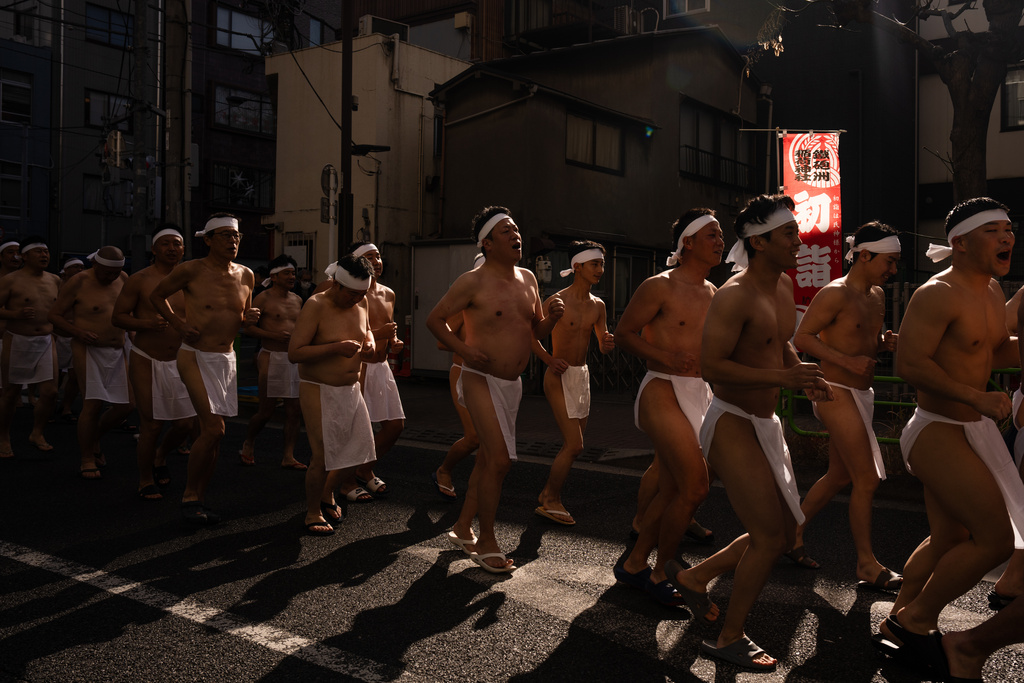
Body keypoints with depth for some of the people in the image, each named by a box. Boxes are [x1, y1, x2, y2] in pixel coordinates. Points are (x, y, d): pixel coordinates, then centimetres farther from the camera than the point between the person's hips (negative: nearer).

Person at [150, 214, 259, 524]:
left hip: (227, 359, 5)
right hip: (195, 356, -5)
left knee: (210, 431, 8)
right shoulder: (191, 271, -7)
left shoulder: (245, 275, 8)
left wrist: (250, 317, -1)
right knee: (214, 427, -16)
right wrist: (179, 324, -4)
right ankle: (189, 496, -1)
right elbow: (157, 295, 7)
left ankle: (199, 498, 18)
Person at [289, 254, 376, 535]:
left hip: (351, 389, 7)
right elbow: (294, 353, -22)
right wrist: (336, 348, -29)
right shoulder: (315, 306, -17)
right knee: (323, 456, -6)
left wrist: (369, 343, 1)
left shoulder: (360, 304, 4)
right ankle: (313, 512, 16)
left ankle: (327, 494, 33)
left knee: (359, 448, 7)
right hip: (320, 392, -7)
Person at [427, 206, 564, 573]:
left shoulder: (527, 278, 9)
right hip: (481, 380, -7)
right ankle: (486, 543, 1)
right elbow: (435, 319, -6)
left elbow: (537, 330, 16)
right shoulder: (473, 282, -12)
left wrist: (553, 316, -6)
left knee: (487, 457, 15)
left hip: (512, 383, 7)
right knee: (500, 459, -13)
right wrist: (464, 349, -17)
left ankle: (463, 527, 30)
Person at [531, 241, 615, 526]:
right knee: (573, 445, -11)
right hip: (560, 377, -7)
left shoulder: (597, 305, 6)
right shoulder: (557, 301, -13)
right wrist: (550, 360, -17)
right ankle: (551, 502, 3)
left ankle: (548, 493, 29)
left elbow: (603, 344, 9)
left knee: (573, 444, 12)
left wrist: (608, 343, -14)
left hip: (582, 375, 7)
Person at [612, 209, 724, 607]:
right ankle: (661, 574, 4)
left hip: (698, 395, 8)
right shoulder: (660, 287, -8)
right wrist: (664, 358, -20)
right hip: (663, 394, -8)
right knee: (695, 488, -14)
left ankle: (634, 565, 25)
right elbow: (623, 335, -7)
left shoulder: (712, 293, 15)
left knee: (670, 491, 10)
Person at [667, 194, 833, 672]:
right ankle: (730, 639, 10)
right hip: (731, 423, -9)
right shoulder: (734, 296, -20)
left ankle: (693, 577, 29)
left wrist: (805, 377, 5)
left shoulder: (783, 287, 8)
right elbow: (711, 366, -26)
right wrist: (783, 377, -27)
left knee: (784, 533, 13)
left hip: (764, 425, 9)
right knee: (769, 536, -7)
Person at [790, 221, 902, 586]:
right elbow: (801, 337, -16)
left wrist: (883, 343, 1)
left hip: (860, 394, 9)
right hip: (837, 394, -9)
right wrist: (849, 361, -23)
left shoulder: (877, 295, 13)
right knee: (867, 480, -7)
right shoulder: (835, 294, -14)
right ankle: (867, 565, 4)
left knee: (839, 476, 14)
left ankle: (792, 533, 28)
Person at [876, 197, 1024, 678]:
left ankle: (897, 623, 32)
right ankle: (916, 619, 7)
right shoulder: (938, 294, -19)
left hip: (969, 430, 10)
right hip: (937, 433, -10)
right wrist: (977, 397, -26)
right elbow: (908, 363, -27)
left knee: (949, 538, 17)